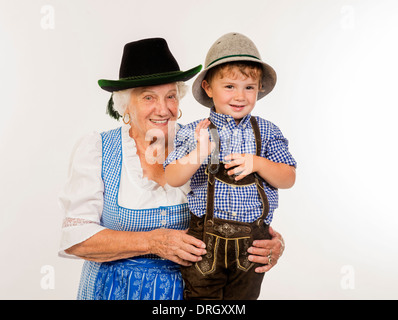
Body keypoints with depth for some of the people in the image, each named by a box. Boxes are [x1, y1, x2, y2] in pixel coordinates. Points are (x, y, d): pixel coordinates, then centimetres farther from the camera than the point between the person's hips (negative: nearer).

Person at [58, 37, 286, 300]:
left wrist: (268, 242, -21)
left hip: (188, 288, 1)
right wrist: (151, 242, -21)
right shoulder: (94, 150, -6)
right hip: (114, 290, 0)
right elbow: (75, 239, -11)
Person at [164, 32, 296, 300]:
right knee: (201, 299, 12)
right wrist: (200, 152, -25)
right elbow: (172, 179, -9)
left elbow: (289, 179, 0)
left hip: (251, 246, 1)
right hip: (205, 240, -1)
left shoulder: (267, 132, 1)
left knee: (244, 296, 16)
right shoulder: (195, 132, -3)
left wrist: (257, 163, -17)